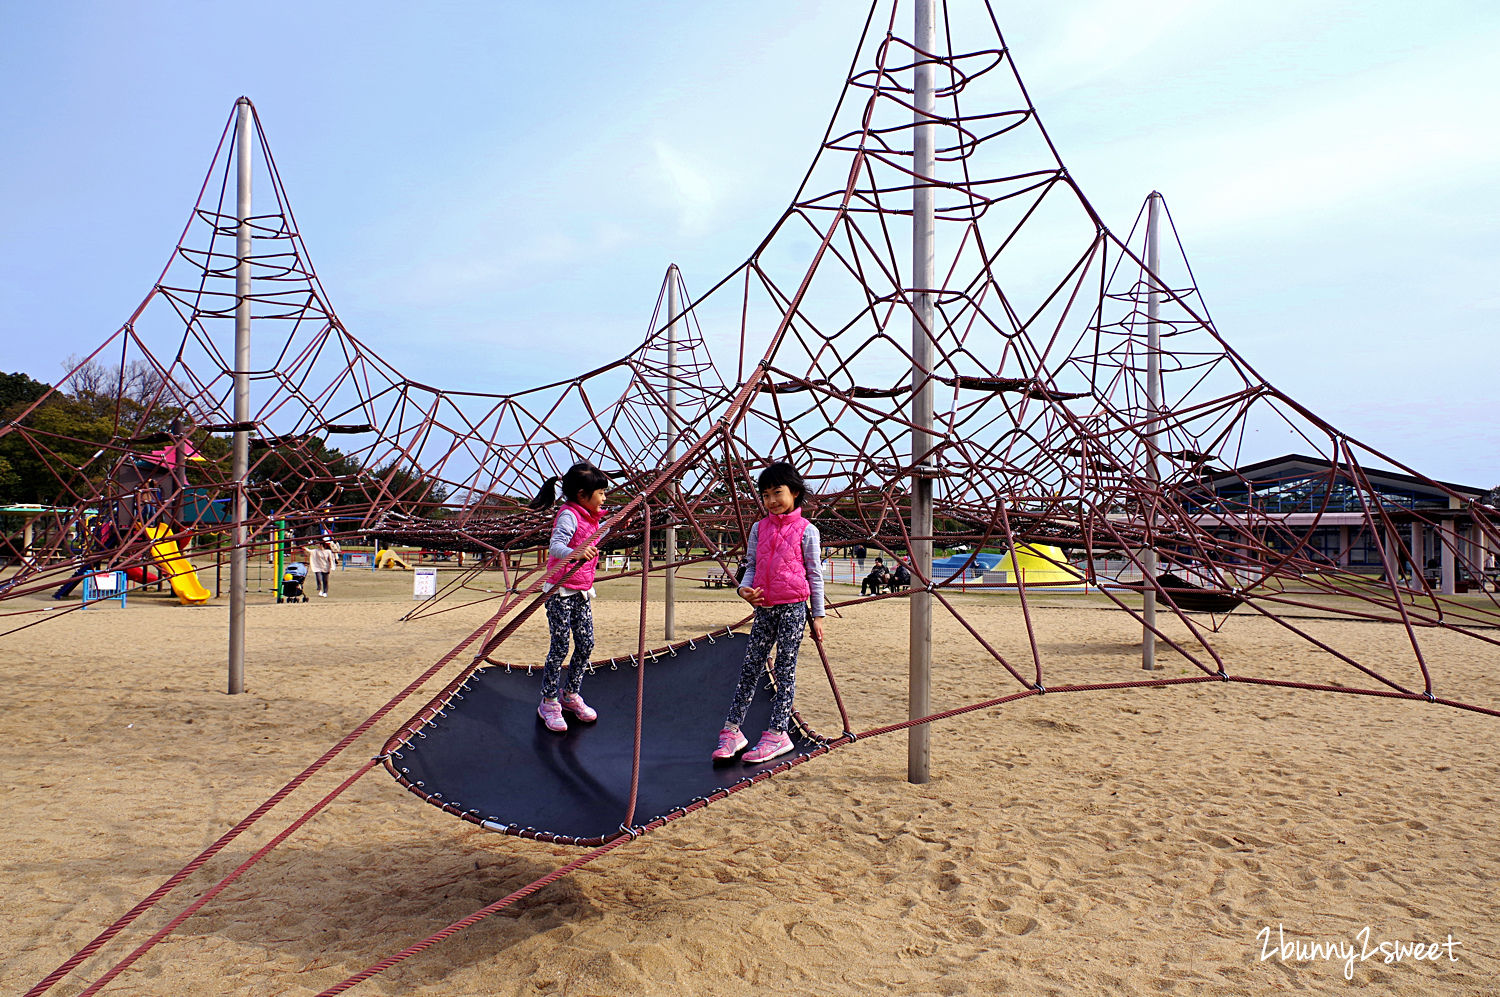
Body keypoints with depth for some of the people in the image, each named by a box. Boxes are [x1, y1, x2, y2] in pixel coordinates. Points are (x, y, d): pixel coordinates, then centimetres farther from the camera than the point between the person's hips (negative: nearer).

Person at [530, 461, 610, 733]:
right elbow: (555, 545, -33)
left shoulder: (589, 517, 10)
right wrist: (575, 554, -52)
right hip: (561, 591, -8)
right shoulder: (568, 515, -18)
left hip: (582, 592, 8)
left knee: (586, 643, 8)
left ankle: (571, 694, 24)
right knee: (560, 647, -4)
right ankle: (549, 703, 8)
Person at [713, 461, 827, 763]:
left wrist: (817, 614, 1)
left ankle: (777, 734, 6)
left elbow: (814, 574, 1)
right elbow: (751, 565, 13)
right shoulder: (759, 529, 10)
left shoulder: (806, 531, -2)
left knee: (785, 670, 1)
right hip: (764, 607, 4)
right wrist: (745, 588, -9)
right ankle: (732, 730, 9)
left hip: (793, 607, -4)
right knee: (750, 667, 4)